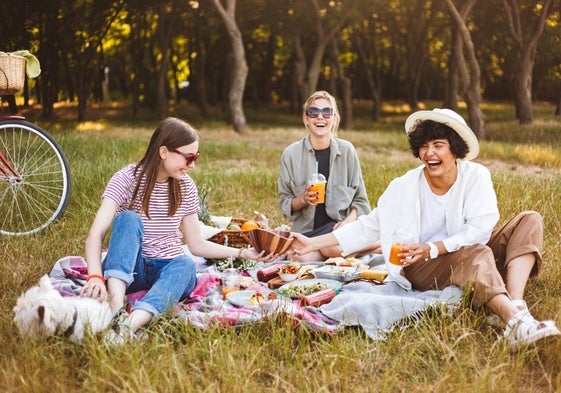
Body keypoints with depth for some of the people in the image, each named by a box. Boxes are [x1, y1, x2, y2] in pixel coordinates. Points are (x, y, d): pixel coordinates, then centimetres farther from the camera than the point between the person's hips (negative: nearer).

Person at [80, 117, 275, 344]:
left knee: (185, 264, -33)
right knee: (128, 218, -30)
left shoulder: (186, 187, 3)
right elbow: (96, 234, -21)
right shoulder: (128, 178, -10)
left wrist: (242, 253, -6)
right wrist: (95, 277, -40)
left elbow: (196, 244, 7)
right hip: (128, 268, -2)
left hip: (169, 268, 3)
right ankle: (116, 306, -49)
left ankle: (130, 324, -58)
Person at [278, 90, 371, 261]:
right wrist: (303, 199, -14)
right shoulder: (291, 154, 2)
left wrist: (349, 220, -13)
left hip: (337, 227, -1)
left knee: (336, 247, -37)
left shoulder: (346, 151, 3)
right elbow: (284, 203, 7)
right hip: (305, 229, 1)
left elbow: (360, 200, 7)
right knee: (298, 256, -33)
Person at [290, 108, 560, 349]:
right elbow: (368, 227, 2)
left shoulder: (476, 176, -6)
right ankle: (516, 321, -55)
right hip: (422, 270, -2)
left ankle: (517, 304, -40)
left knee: (530, 221, -16)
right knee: (475, 255, -33)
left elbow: (480, 230, -13)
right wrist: (313, 244, -2)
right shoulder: (404, 188, -5)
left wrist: (433, 248, -23)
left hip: (473, 256, 3)